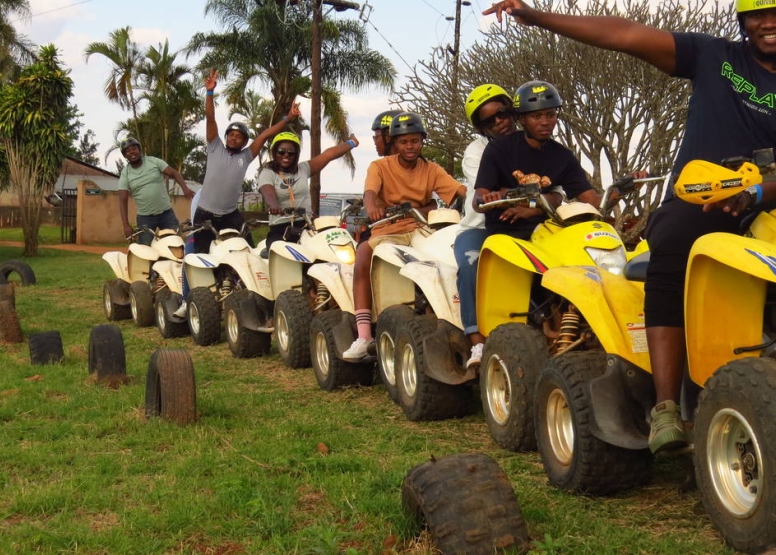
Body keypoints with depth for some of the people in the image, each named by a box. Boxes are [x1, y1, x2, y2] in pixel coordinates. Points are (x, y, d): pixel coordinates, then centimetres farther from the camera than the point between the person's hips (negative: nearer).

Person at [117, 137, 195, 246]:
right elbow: (123, 201, -5)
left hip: (167, 213, 1)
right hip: (145, 218, 0)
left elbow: (174, 173, -3)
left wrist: (184, 188, -23)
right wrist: (126, 225, -14)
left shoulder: (154, 161, -1)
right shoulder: (125, 173, -2)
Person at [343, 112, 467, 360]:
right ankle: (364, 336, -37)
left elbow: (461, 190, -5)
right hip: (387, 233, -2)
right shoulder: (380, 166, 3)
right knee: (364, 250, -33)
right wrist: (371, 206, -42)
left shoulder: (431, 170, 10)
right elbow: (369, 192, -17)